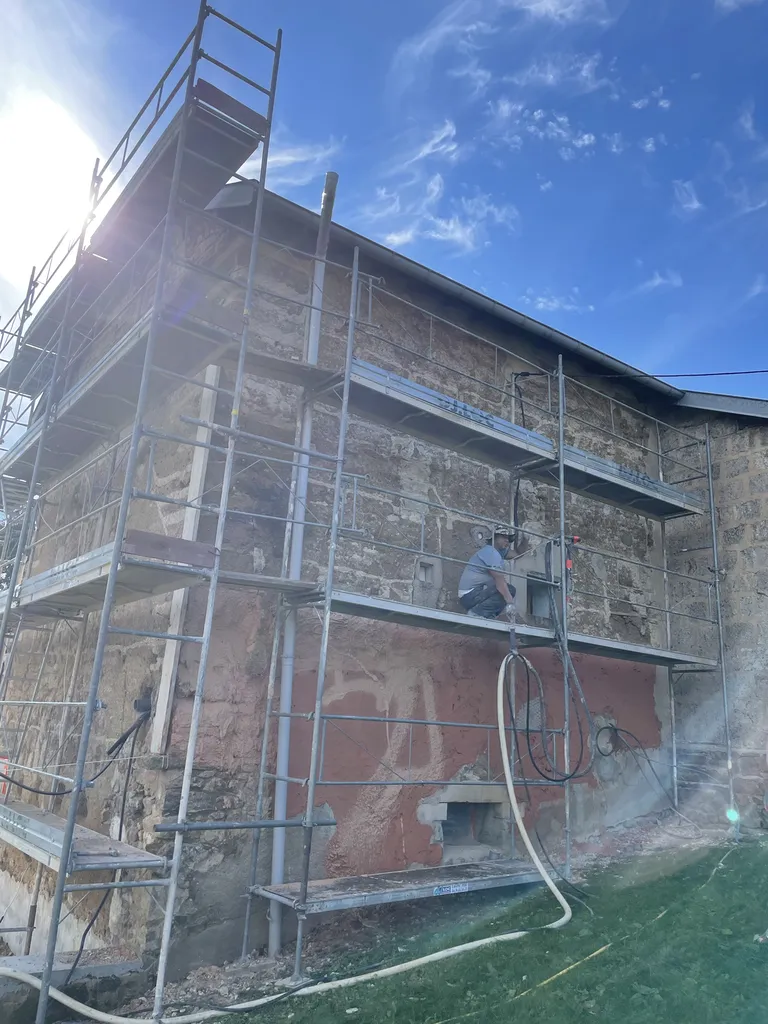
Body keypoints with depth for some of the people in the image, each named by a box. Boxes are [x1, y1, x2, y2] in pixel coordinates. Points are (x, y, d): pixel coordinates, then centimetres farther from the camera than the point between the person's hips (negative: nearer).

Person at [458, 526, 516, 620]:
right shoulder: (491, 552, -16)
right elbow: (499, 580, -24)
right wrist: (510, 602, -27)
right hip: (470, 594, -11)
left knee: (510, 590, 12)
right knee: (508, 591, -18)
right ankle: (476, 613, -21)